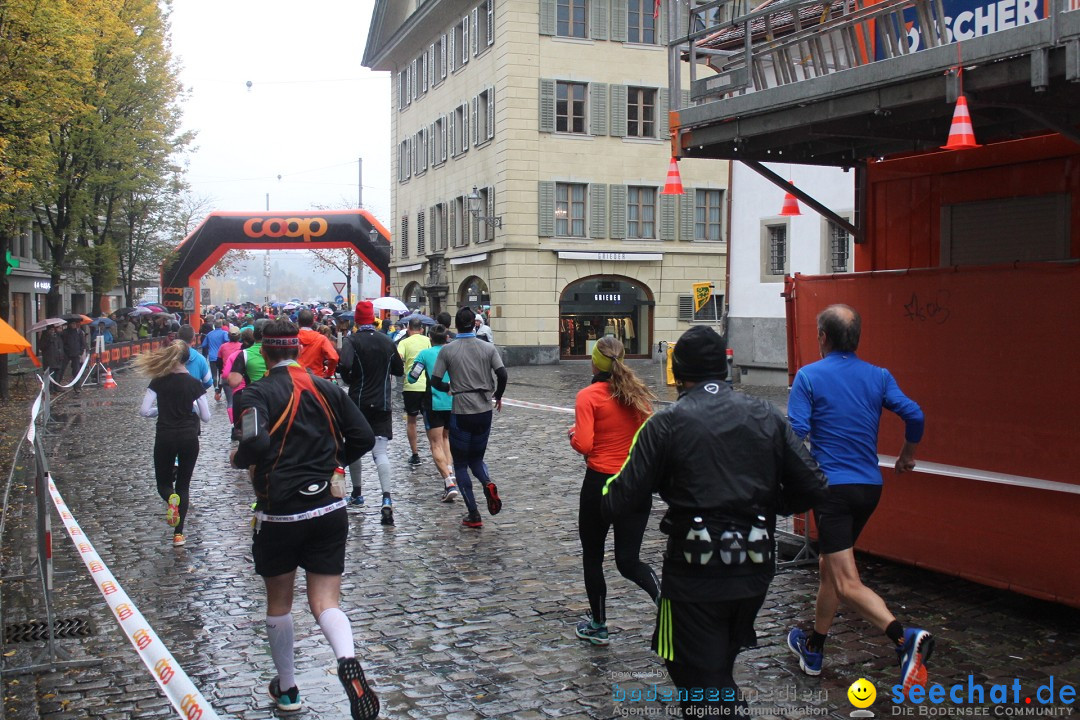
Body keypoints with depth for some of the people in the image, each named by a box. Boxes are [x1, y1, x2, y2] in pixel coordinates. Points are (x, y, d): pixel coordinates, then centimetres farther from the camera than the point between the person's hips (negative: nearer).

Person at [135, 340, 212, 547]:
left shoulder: (158, 381, -4)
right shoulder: (194, 384, -4)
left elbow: (144, 411, -10)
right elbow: (206, 417, -3)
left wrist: (161, 410, 9)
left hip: (165, 438, 0)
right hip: (189, 438, 0)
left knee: (163, 482, 16)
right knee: (183, 484, 12)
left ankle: (171, 499, -21)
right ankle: (178, 534, 7)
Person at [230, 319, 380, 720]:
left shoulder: (257, 394, -9)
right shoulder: (328, 389, 4)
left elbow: (257, 443, -25)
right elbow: (363, 439, 4)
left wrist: (238, 458, -4)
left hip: (280, 514, -3)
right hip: (328, 510, 3)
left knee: (279, 602, 17)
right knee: (326, 601, 3)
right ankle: (348, 661, -27)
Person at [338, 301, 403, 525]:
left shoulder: (352, 340, -8)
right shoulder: (387, 342, 4)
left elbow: (345, 365, -25)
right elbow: (399, 371, 11)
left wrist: (349, 380, -5)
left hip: (358, 401, -2)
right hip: (382, 403, 2)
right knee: (380, 451, -4)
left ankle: (357, 493, 29)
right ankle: (387, 500, -21)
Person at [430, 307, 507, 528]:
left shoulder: (447, 350, -4)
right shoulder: (488, 348, 0)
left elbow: (435, 381, -6)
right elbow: (502, 374, -7)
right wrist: (498, 395, 11)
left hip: (460, 413, -3)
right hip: (484, 411, 3)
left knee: (460, 464, 8)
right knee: (476, 457, 21)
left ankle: (473, 514, 3)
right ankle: (487, 483, -11)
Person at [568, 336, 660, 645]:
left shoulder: (588, 396, -10)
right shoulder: (638, 393, 4)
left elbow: (584, 445, -17)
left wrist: (572, 435, 3)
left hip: (600, 483, -4)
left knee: (592, 557, 15)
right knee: (628, 561, 7)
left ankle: (598, 626, 25)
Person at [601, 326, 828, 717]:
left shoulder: (667, 423, -9)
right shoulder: (767, 416, 1)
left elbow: (621, 503, -11)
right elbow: (811, 486, 0)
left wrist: (607, 490, 11)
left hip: (695, 571, -5)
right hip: (754, 569, 5)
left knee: (702, 687, 7)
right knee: (720, 669, 26)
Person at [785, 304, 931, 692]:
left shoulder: (809, 376, -5)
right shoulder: (879, 376, 7)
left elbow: (795, 434, -13)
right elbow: (914, 415, -3)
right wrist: (907, 455, 16)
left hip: (832, 486, -6)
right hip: (870, 486, 6)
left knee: (847, 583, -8)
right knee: (830, 566, 22)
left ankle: (905, 638, -29)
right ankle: (813, 647, 33)